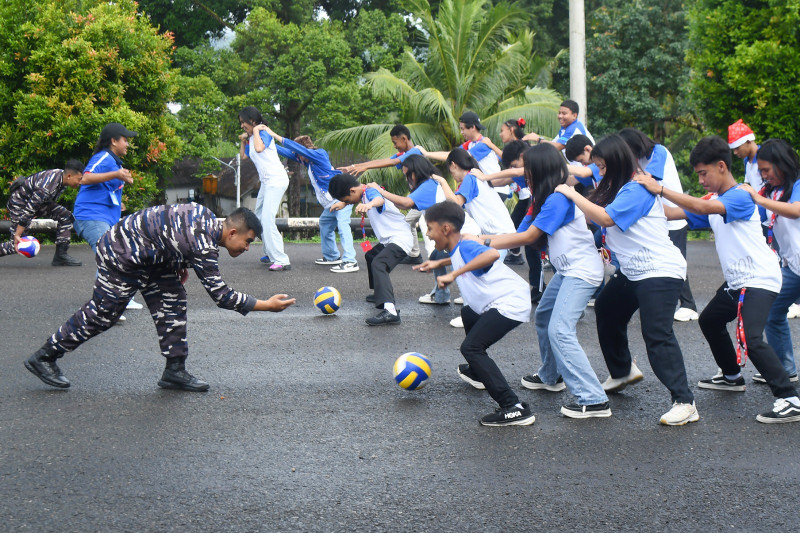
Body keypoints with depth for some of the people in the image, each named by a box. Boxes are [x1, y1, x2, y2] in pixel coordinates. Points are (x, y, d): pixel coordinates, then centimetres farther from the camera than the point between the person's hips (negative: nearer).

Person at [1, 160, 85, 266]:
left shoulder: (62, 175, -9)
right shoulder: (46, 188, -37)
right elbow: (28, 210, -35)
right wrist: (17, 235, -32)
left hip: (36, 199, 9)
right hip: (19, 202, -9)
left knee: (66, 216, -6)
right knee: (17, 245, -10)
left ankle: (60, 256, -3)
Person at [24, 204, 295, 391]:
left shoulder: (205, 216, -2)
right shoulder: (203, 246, -29)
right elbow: (221, 295, -27)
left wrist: (180, 263, 18)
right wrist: (268, 305, -24)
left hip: (147, 255, 10)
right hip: (121, 256, -10)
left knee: (173, 302, 5)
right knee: (101, 314, -1)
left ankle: (175, 370, 8)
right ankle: (44, 358, 13)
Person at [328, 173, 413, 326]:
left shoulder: (370, 192, -20)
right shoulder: (365, 194, 11)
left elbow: (380, 199, -47)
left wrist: (369, 204, -69)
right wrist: (341, 203, 42)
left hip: (400, 239, -12)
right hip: (388, 239, 12)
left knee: (378, 264, -31)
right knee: (371, 256, 33)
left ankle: (390, 310, -48)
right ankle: (380, 294, 52)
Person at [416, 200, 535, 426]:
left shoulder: (465, 247, -17)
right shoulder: (458, 249, 13)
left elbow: (492, 254, -40)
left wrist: (455, 273, -40)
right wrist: (439, 263, 30)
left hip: (509, 304, -12)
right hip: (499, 303, 12)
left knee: (471, 347, -21)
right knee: (468, 313, 37)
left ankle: (515, 409, -28)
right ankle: (476, 372, 54)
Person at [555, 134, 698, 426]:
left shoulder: (637, 190, -19)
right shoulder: (617, 188, 12)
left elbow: (605, 217, -28)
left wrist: (572, 194, -19)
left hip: (660, 271, -11)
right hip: (632, 271, 11)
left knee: (657, 334, -19)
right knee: (606, 311, 24)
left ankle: (685, 403, -20)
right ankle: (622, 371, 45)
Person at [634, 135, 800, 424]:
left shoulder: (740, 197, -18)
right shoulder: (714, 201, 10)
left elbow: (702, 208, -33)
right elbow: (675, 213, 4)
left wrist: (660, 189, -31)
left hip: (759, 279, -11)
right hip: (736, 280, 11)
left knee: (750, 338, -24)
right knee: (710, 320, 26)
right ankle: (731, 376, 44)